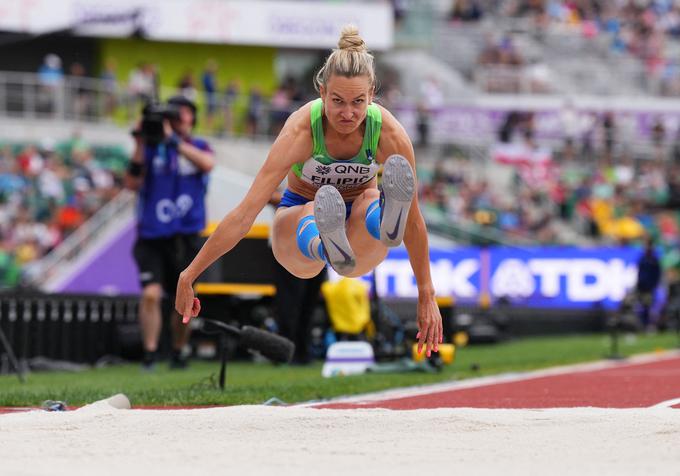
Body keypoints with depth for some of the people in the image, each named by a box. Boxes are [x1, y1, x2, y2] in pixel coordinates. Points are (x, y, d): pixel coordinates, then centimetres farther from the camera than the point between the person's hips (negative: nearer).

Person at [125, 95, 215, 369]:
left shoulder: (199, 147, 7)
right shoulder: (151, 148, 3)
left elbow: (207, 163, -18)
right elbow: (132, 184, -6)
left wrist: (173, 140, -23)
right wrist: (140, 146, -15)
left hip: (186, 237, 2)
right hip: (152, 236, -2)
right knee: (151, 294, -19)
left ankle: (178, 353, 27)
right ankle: (149, 355, -16)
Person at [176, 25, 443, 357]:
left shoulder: (390, 134, -24)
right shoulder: (301, 130, -28)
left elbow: (414, 219, -15)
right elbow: (245, 214, -26)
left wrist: (426, 296, -13)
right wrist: (188, 277, -26)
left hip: (358, 216, 2)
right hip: (299, 216, -1)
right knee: (314, 210, -40)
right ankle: (328, 247, -73)